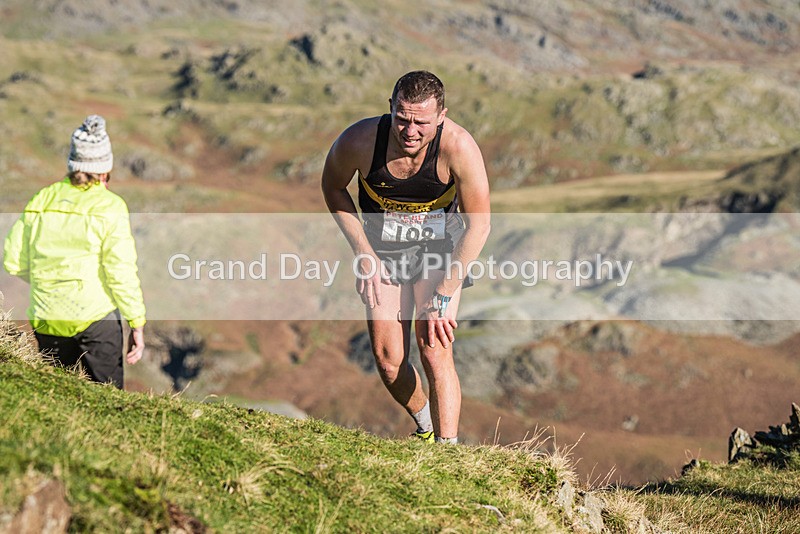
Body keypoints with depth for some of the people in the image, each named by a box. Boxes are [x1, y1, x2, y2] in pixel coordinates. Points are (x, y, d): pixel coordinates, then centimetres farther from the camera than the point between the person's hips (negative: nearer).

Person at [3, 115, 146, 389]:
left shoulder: (41, 201, 5)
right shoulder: (109, 206, -7)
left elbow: (13, 261, 8)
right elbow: (121, 271, -11)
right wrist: (137, 325, -4)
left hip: (47, 322, 4)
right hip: (96, 316, -4)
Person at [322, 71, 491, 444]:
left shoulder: (458, 146, -30)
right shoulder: (360, 140, -26)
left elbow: (478, 225, -20)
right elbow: (333, 188, -3)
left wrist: (441, 297, -20)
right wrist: (363, 252, -8)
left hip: (439, 249, -2)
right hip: (382, 252, 2)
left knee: (435, 353, -16)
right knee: (388, 360, -1)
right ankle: (425, 425, 28)